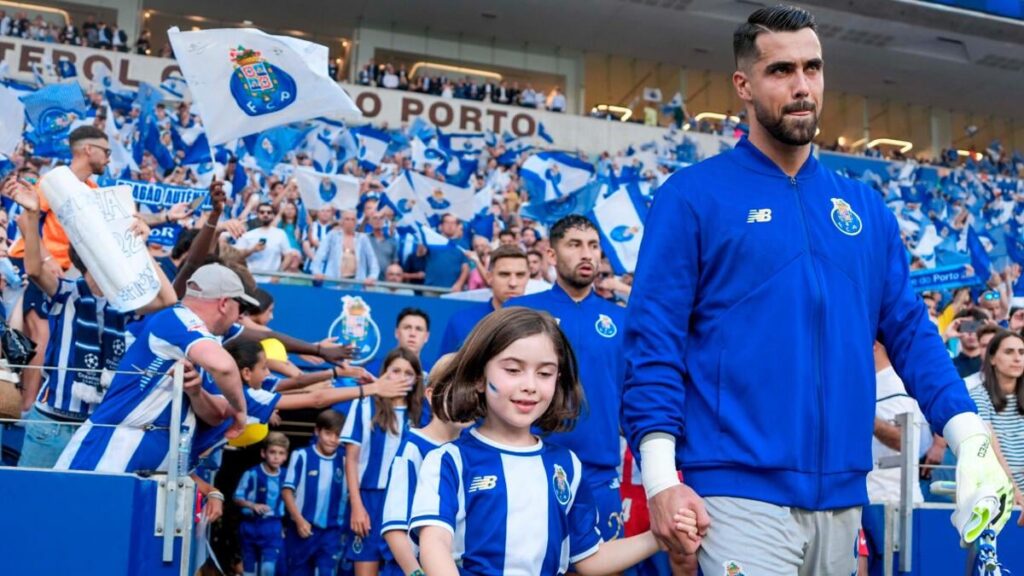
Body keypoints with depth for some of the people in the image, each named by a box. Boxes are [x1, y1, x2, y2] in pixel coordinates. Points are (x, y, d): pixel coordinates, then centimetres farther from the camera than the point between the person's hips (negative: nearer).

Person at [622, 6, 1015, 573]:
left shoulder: (865, 207, 11)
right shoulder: (692, 196, -3)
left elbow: (908, 331, 11)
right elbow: (654, 340, -8)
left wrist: (970, 437, -2)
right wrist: (661, 479, -17)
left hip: (842, 494, 6)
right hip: (741, 492, -5)